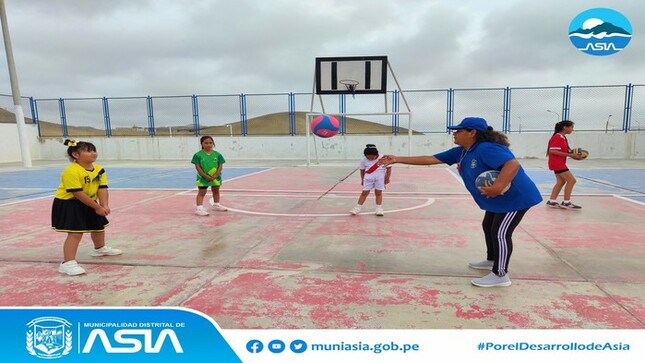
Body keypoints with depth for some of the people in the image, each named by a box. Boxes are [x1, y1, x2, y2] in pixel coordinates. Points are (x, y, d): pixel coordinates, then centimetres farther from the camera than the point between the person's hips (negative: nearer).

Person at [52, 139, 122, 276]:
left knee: (99, 225, 22)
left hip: (87, 203, 8)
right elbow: (78, 194, -28)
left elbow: (102, 188, -7)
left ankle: (100, 249, 49)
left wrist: (105, 206, -22)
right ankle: (68, 263, -13)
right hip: (67, 204, -8)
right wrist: (97, 207, -24)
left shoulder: (99, 169, -5)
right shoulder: (71, 171, -29)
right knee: (75, 232, -17)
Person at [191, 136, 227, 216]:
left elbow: (220, 165, -2)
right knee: (201, 193, -1)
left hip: (216, 177, 4)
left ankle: (216, 205, 38)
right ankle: (199, 208, -2)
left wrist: (216, 175, -14)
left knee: (216, 191, 20)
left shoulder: (217, 154, -2)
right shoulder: (198, 155, -10)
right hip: (203, 178, -4)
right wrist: (206, 176, -17)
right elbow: (198, 167, -11)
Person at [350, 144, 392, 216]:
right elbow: (362, 170, 6)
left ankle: (379, 208, 12)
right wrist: (362, 179, 9)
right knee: (365, 192, 1)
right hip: (368, 177, 1)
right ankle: (358, 208, 7)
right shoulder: (363, 159, -6)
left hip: (380, 177, -1)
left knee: (378, 193, 4)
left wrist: (387, 178, -2)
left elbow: (388, 168, -3)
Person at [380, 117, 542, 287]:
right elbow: (430, 159, -3)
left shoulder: (487, 149, -29)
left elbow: (513, 164, -42)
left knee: (500, 233, -7)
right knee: (488, 227, 21)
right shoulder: (460, 152, -1)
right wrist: (397, 159, -7)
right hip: (497, 200, 10)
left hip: (516, 198, -10)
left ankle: (500, 275, 5)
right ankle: (491, 261, 40)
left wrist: (497, 187, -54)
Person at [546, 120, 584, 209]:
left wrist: (573, 154, 2)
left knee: (561, 182, 12)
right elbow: (552, 151, -24)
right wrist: (569, 155, -22)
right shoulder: (558, 137, -16)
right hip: (557, 163, -10)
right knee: (571, 180, -7)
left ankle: (552, 201, 15)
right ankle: (566, 202, -1)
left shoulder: (563, 138, 13)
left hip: (559, 163, 10)